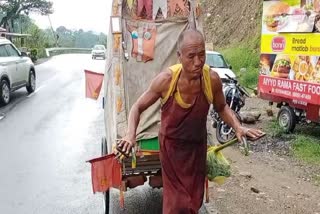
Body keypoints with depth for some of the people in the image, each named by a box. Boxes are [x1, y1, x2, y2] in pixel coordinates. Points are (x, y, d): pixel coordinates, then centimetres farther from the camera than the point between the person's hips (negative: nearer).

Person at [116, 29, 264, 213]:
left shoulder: (212, 79, -19)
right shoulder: (166, 79, -23)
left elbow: (222, 108, 3)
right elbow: (138, 107, -9)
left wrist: (238, 127, -14)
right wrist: (131, 134, -26)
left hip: (198, 146, 2)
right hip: (171, 145, -2)